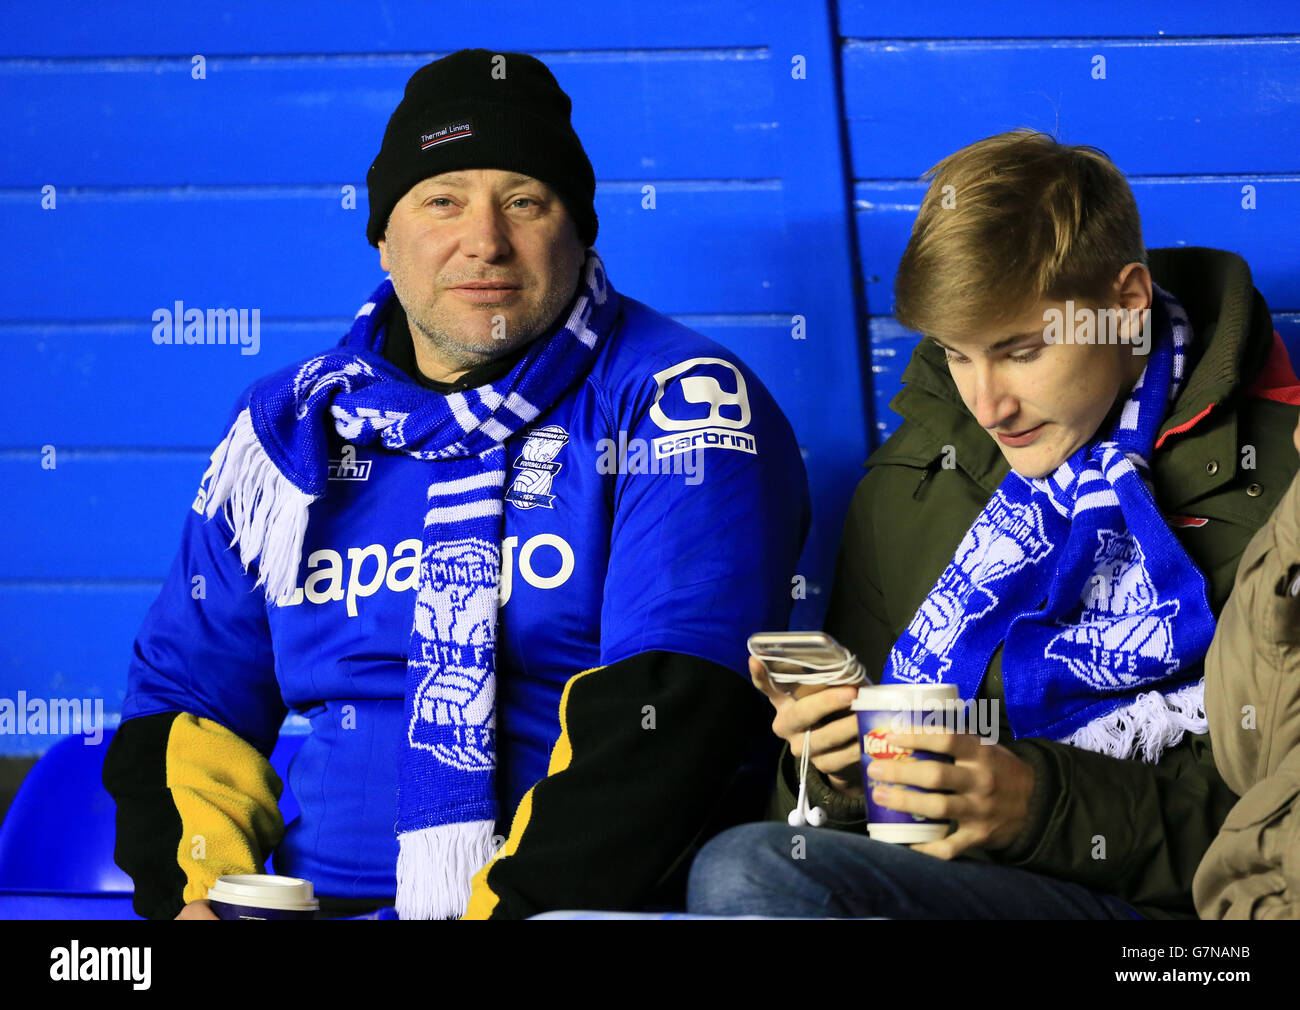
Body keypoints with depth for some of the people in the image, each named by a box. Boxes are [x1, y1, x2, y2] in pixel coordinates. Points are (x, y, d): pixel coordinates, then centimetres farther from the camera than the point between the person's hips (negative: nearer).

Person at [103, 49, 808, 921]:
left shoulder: (677, 406, 0)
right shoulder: (288, 428, 17)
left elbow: (667, 718, -12)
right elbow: (188, 697, 20)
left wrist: (511, 904, -20)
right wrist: (193, 892, 2)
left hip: (576, 904, -2)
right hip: (317, 899, 2)